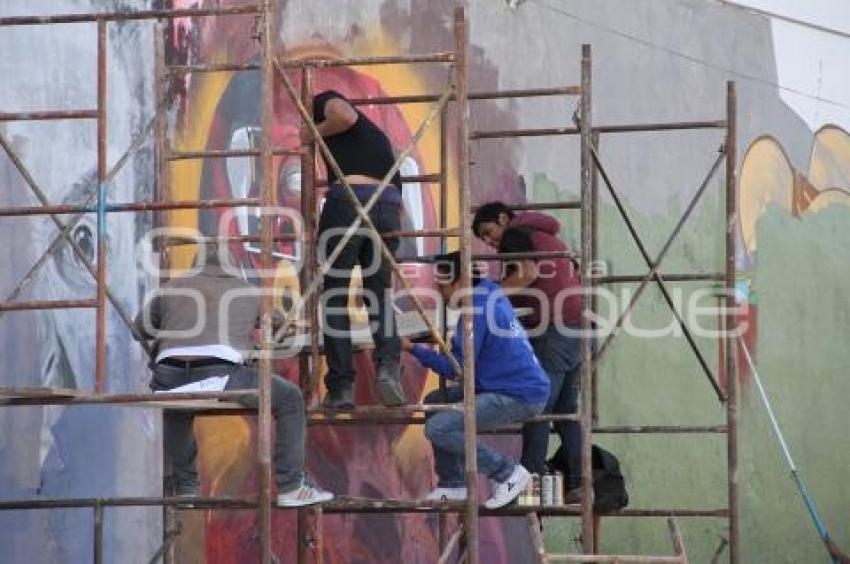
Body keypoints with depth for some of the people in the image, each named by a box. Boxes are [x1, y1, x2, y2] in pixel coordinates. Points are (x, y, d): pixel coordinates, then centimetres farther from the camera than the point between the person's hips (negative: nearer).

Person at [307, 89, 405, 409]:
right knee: (380, 295, 12)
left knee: (335, 298, 3)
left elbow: (344, 115, -8)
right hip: (389, 205, 5)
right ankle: (389, 364, -14)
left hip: (348, 198, -5)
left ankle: (341, 387, -2)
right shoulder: (378, 135, 34)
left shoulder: (325, 102, 16)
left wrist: (313, 133, 9)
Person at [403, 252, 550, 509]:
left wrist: (412, 349, -9)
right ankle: (453, 484, 15)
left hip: (520, 398, -11)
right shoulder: (492, 296, 13)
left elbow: (456, 368, -16)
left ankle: (508, 472, -9)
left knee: (438, 428, -18)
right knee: (435, 401, 15)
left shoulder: (478, 310, -17)